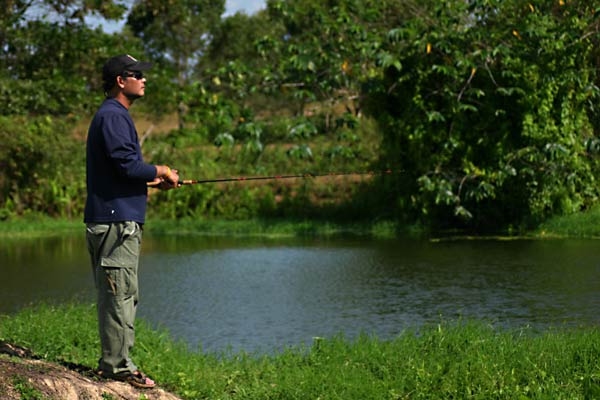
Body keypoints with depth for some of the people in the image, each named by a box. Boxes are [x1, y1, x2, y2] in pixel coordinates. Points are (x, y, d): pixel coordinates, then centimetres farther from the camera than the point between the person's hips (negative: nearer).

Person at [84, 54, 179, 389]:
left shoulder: (117, 115, 21)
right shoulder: (113, 116, -13)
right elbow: (127, 165, -22)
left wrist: (154, 181, 14)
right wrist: (160, 172, -6)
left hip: (118, 220, 11)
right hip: (115, 221, -11)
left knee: (119, 295, 13)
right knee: (120, 293, -9)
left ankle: (114, 362, 17)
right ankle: (117, 365, -8)